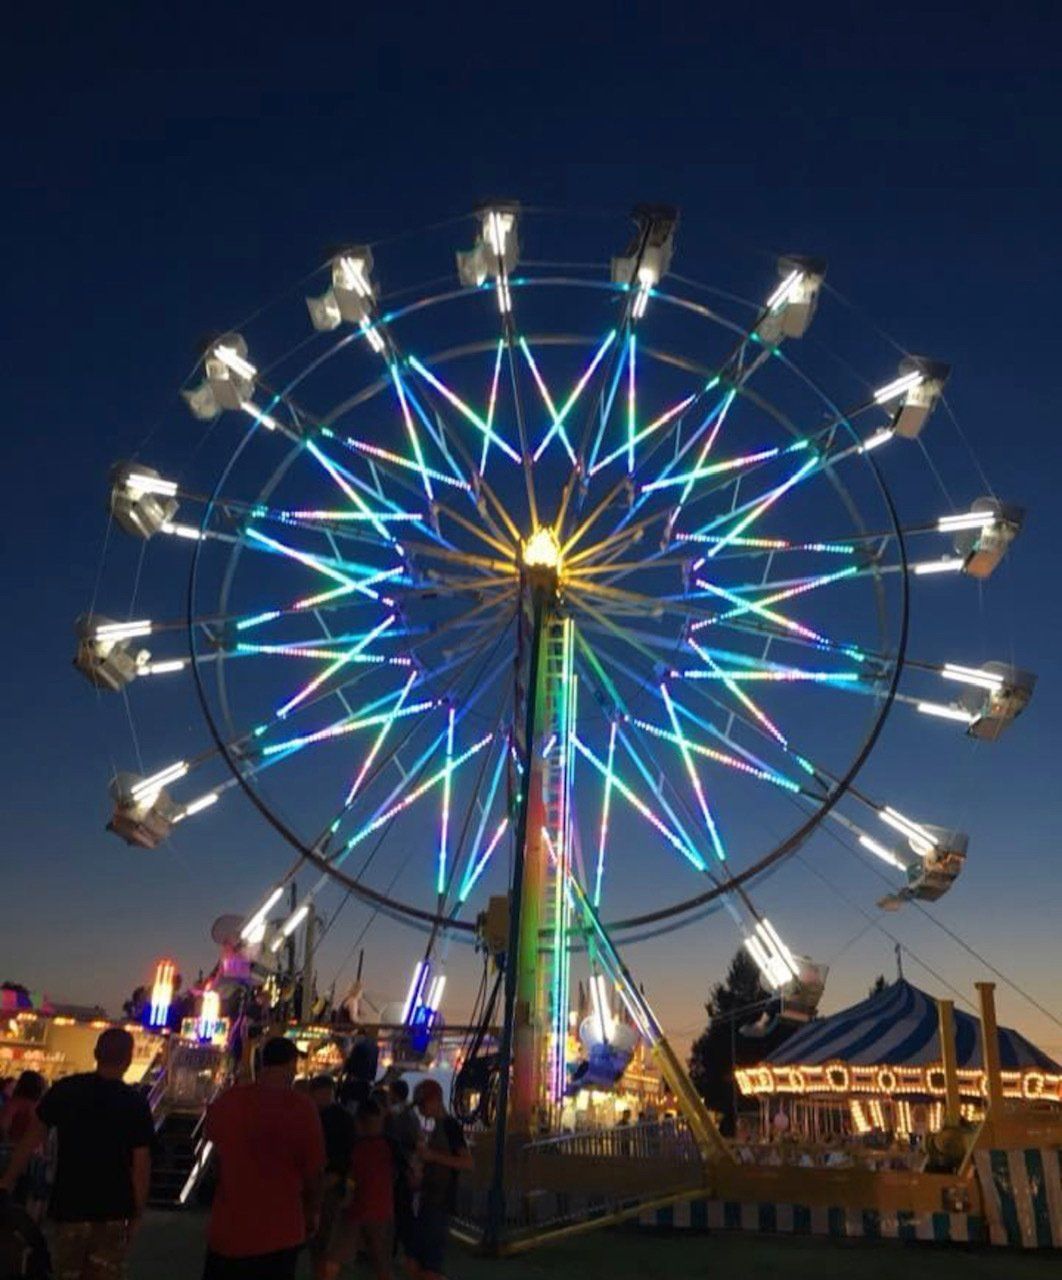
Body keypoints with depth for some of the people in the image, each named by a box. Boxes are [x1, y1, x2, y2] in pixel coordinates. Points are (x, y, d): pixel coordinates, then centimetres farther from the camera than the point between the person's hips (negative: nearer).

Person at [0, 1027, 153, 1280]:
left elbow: (31, 1139, 0)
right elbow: (141, 1164, -9)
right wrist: (136, 1215, 1)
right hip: (114, 1210, -1)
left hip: (70, 1206, 1)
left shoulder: (64, 1090, -5)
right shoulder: (135, 1103, -10)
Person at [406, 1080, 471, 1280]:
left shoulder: (450, 1126, -11)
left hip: (441, 1204, -9)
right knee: (413, 1260, 11)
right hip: (428, 1202, 9)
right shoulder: (437, 1128, 16)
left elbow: (468, 1162, -21)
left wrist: (432, 1155, -23)